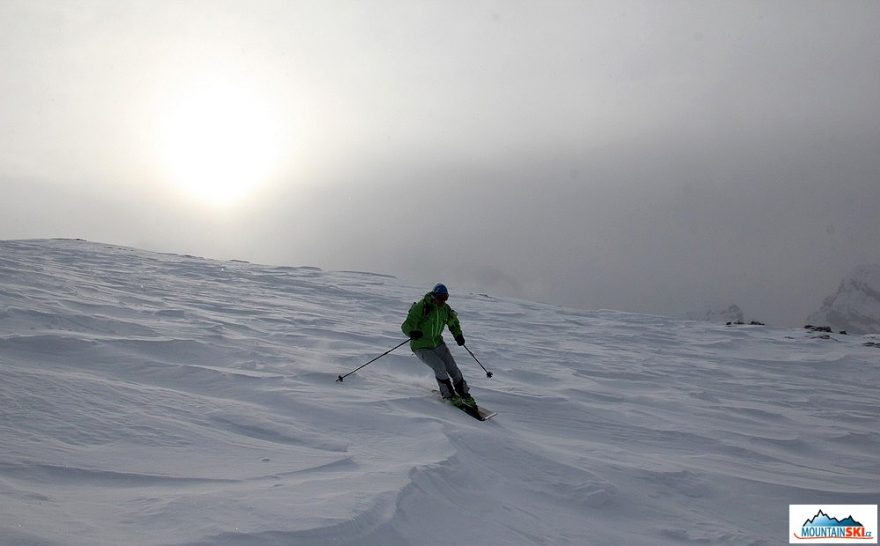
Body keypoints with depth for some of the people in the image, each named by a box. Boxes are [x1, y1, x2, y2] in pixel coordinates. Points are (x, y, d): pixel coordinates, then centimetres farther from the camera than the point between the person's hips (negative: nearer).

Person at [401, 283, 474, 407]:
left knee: (453, 368, -1)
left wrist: (458, 335, 1)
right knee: (440, 367, -22)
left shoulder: (445, 309, -3)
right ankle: (449, 395, -5)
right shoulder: (421, 307, -21)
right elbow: (406, 325, -26)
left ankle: (464, 394, 17)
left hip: (438, 344, 5)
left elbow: (453, 323, 18)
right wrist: (412, 332, -48)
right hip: (421, 347, -5)